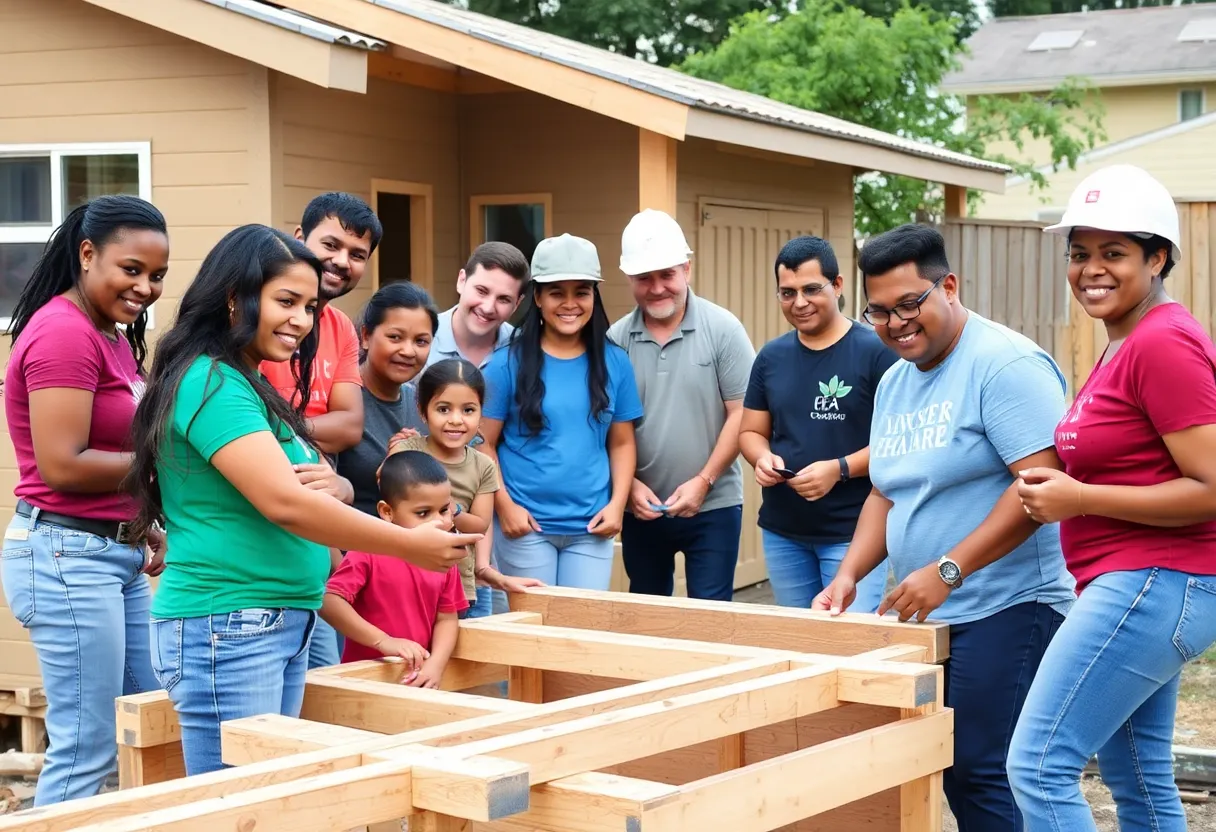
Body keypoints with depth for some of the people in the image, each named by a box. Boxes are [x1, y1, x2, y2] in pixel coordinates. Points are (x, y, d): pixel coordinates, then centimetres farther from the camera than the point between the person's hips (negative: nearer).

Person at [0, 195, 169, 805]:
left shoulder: (112, 336, 13)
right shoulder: (65, 333, -16)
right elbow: (61, 465, -21)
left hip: (118, 554, 10)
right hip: (68, 556, -10)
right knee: (87, 751, -4)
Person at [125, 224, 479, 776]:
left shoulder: (247, 384, 16)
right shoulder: (211, 383, -14)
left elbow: (303, 491, 18)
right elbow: (285, 503, -22)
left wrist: (329, 488, -7)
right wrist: (409, 545, -15)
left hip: (283, 624, 10)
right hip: (226, 630, -10)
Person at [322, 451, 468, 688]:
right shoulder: (368, 553, -12)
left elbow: (446, 619, 8)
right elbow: (329, 602, -21)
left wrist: (435, 665, -11)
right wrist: (384, 641, -25)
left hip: (417, 679, 5)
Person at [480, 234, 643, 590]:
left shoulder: (614, 362, 4)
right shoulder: (508, 363, -3)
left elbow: (622, 443, 8)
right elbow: (485, 443, -2)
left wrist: (617, 504, -3)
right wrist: (504, 505, -11)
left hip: (591, 529, 2)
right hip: (525, 526, -2)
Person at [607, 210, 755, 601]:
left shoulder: (723, 329, -6)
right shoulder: (615, 339, 0)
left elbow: (741, 414, -7)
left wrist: (703, 481, -13)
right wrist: (629, 484, -8)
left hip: (713, 506, -3)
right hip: (640, 508, 3)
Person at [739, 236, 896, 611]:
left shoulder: (877, 351, -9)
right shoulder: (771, 356, 9)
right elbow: (751, 431, 15)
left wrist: (840, 469, -23)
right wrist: (762, 459, -7)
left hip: (853, 532, -6)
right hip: (782, 531, 6)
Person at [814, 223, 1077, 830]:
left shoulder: (1006, 364, -13)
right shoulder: (893, 381, 15)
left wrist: (948, 571, -23)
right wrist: (849, 575, 6)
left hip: (1005, 611, -8)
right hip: (923, 613, 8)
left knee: (978, 774, -11)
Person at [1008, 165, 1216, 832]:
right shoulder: (1125, 344, 13)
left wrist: (1079, 499, -17)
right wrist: (1066, 487, 8)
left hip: (1152, 586, -10)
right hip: (1141, 585, 10)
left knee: (1037, 766, -11)